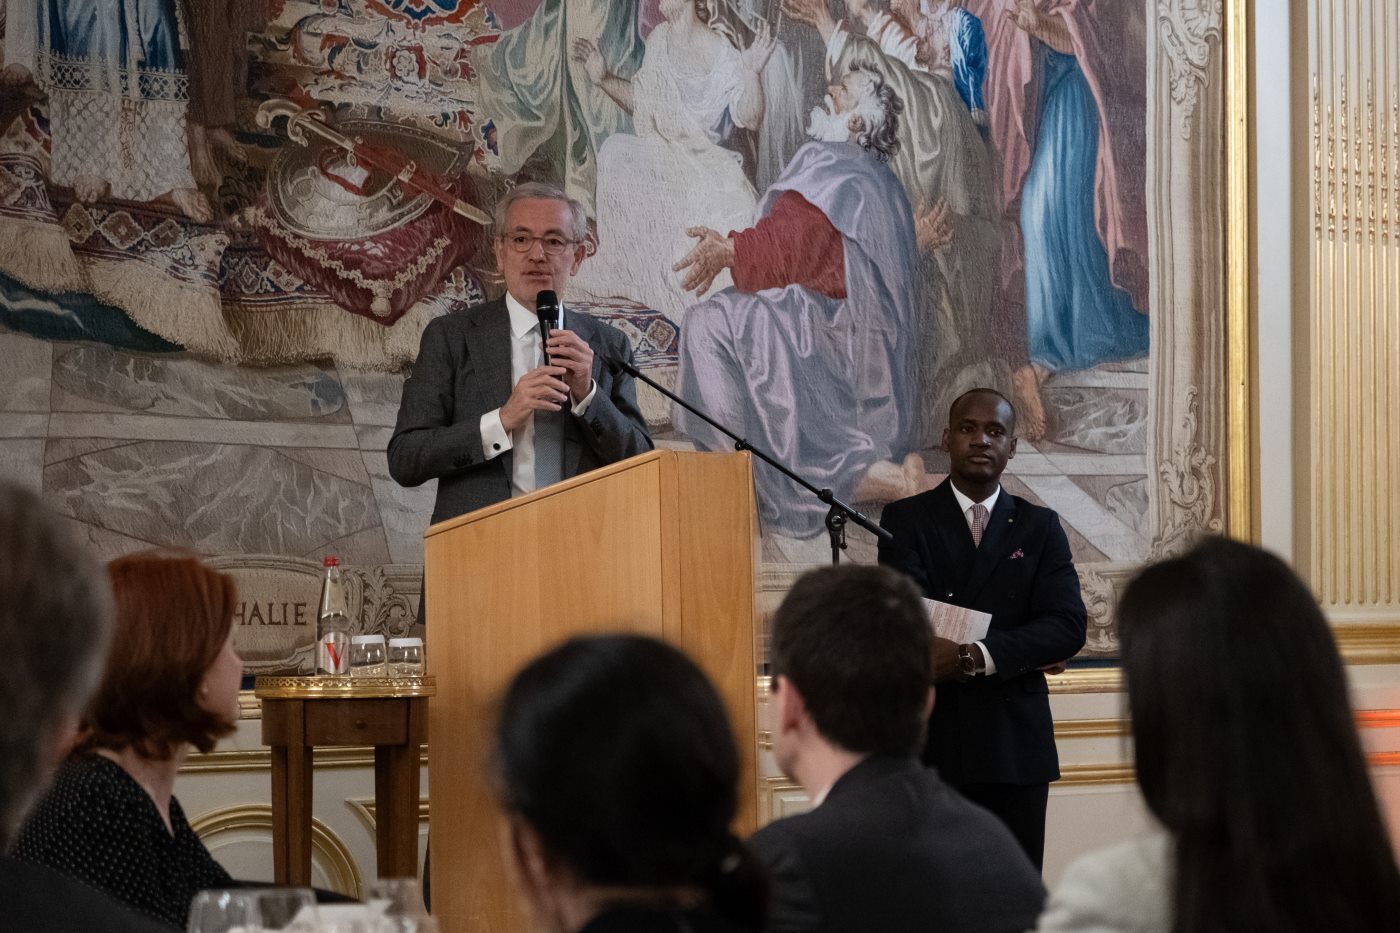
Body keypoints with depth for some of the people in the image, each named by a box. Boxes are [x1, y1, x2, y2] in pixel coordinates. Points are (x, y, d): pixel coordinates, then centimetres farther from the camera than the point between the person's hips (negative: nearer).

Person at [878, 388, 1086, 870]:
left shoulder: (1039, 527, 9)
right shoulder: (906, 520, 4)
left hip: (1015, 743, 2)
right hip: (929, 739, -2)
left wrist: (978, 656, -19)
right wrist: (1019, 651, -12)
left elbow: (1068, 627, -4)